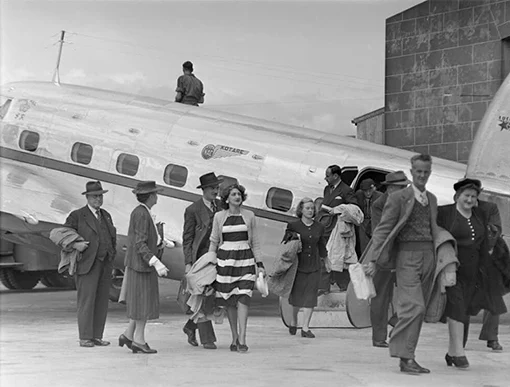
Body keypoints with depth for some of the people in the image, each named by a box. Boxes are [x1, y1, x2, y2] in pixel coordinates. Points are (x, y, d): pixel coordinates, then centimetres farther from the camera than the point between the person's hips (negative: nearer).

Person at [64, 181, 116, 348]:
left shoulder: (106, 216, 16)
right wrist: (74, 244, -19)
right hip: (87, 264, -6)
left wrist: (111, 256, 16)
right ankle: (85, 338, -4)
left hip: (105, 264, 6)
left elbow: (112, 238, 26)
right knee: (86, 300, -8)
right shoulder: (77, 216, -1)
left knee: (102, 301, 4)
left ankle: (97, 336, 9)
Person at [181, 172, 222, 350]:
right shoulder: (193, 210, -5)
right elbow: (187, 238, -4)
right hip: (200, 256, -5)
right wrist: (188, 263, -11)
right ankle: (206, 338, 1)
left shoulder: (221, 206, 10)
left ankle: (191, 327, 26)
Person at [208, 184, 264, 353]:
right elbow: (214, 242, 11)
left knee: (243, 298, -13)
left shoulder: (249, 216, 5)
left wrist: (259, 264, 4)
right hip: (225, 260, 1)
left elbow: (255, 242, 9)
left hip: (245, 259, -1)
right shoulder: (219, 217, 5)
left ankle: (242, 339, -17)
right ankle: (234, 338, 16)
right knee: (229, 301, 4)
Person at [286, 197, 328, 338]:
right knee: (297, 295, 5)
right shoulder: (293, 226, -3)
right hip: (298, 265, -2)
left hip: (314, 266, 3)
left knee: (310, 296, -4)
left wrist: (325, 257, 25)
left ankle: (305, 328, -1)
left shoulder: (319, 227, 7)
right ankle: (293, 321, 31)